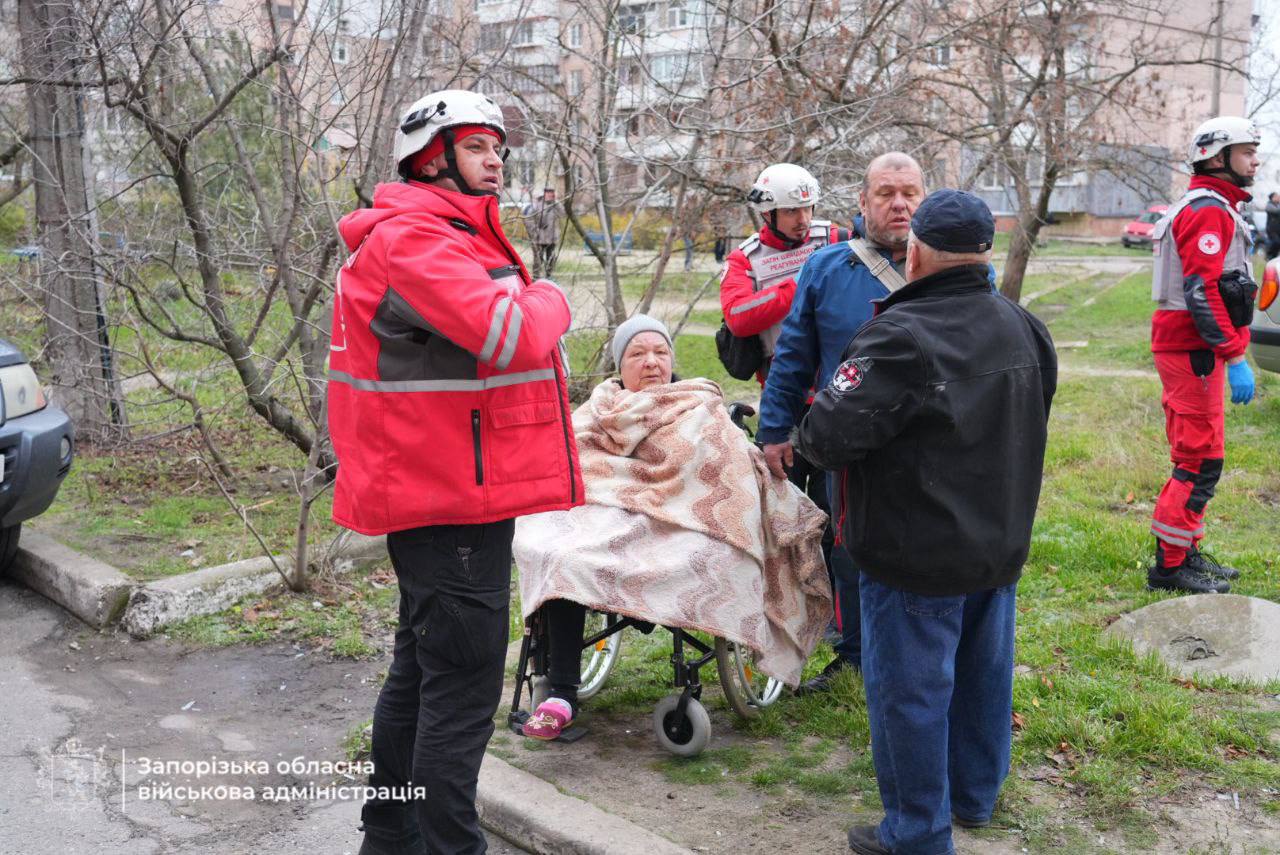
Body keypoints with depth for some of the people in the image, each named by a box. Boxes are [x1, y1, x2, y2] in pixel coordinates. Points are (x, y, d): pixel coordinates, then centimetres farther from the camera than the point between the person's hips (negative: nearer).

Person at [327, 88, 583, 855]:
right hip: (456, 502, -11)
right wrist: (549, 299, -9)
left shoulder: (450, 236, 18)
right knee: (462, 686, -4)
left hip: (440, 494, 11)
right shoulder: (412, 238, -16)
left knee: (422, 670, 20)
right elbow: (512, 335, -28)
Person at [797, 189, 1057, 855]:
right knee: (983, 675, 21)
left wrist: (810, 432, -5)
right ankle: (975, 795, 40)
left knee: (910, 689, 6)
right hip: (1001, 547, 8)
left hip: (917, 557, -8)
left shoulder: (901, 337, -24)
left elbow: (827, 436, -27)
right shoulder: (1024, 329, 3)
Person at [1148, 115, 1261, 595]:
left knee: (1196, 456, 15)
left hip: (1189, 347, 11)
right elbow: (1202, 291, -23)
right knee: (1200, 460, -7)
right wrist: (1235, 357, -24)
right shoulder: (1209, 210, -13)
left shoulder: (1211, 208, 20)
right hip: (1193, 351, -11)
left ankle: (1185, 554, 24)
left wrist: (1231, 350, 22)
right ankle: (1170, 565, -1)